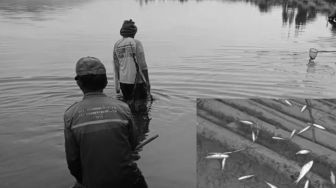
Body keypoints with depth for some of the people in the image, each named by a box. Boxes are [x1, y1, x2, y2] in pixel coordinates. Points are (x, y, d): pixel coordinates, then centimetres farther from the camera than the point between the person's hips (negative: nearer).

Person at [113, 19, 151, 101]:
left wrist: (117, 85, 18)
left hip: (123, 80, 5)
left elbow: (116, 66, 11)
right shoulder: (136, 43, -9)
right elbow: (142, 65, -13)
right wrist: (147, 82, -6)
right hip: (137, 80, -5)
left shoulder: (116, 45, 7)